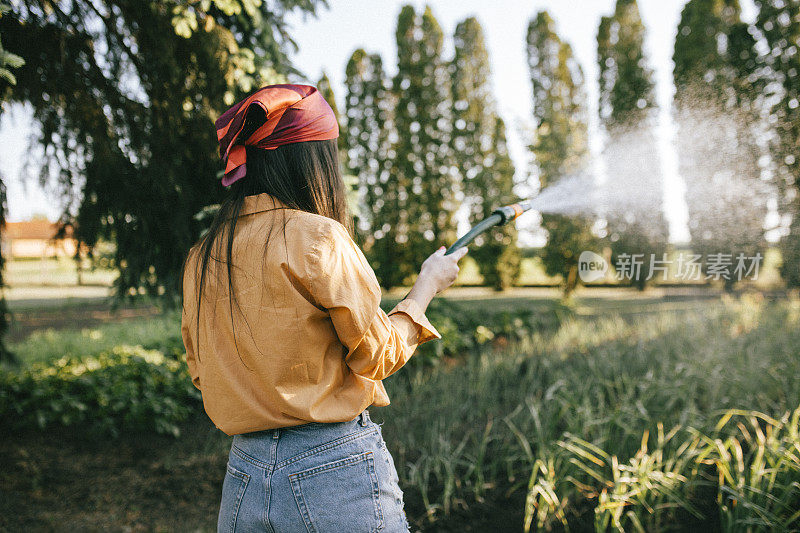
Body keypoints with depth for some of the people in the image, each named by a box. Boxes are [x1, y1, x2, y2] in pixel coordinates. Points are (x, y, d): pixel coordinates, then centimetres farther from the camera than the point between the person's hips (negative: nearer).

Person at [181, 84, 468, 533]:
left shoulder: (200, 259, 3)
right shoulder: (318, 238, -16)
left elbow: (202, 373, 13)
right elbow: (378, 357, -8)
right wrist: (426, 288, 7)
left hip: (243, 475, 6)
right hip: (335, 469, -5)